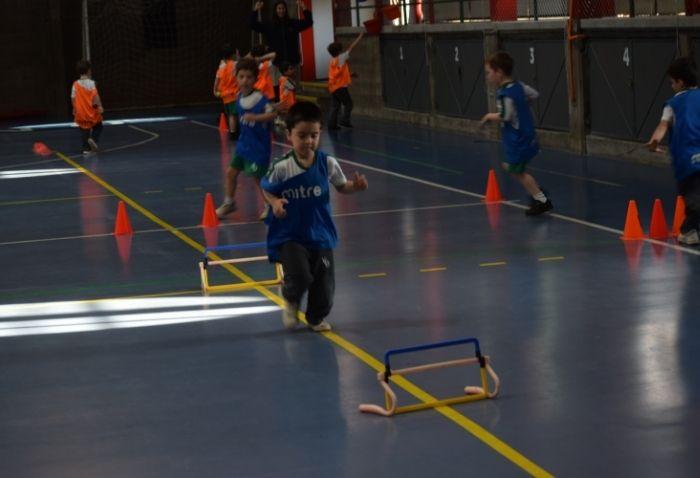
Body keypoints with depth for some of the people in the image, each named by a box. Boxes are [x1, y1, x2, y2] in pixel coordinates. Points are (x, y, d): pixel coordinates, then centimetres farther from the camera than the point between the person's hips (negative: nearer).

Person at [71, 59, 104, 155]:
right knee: (98, 126, 16)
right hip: (92, 111, -3)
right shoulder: (91, 83, -11)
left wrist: (74, 109, 16)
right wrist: (99, 106, -18)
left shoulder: (76, 84, 0)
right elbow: (95, 95, -19)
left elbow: (73, 98, 3)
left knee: (84, 130, 10)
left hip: (81, 112, 3)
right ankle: (93, 139, -8)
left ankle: (86, 149, 8)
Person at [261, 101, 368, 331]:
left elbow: (341, 186, 8)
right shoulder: (282, 168, -14)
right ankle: (290, 299, 17)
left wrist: (355, 186, -12)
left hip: (320, 234, 3)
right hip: (290, 235, -3)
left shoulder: (327, 163, -7)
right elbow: (266, 189, 2)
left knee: (325, 283, 7)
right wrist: (275, 202, -18)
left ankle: (316, 318, 37)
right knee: (300, 276, -19)